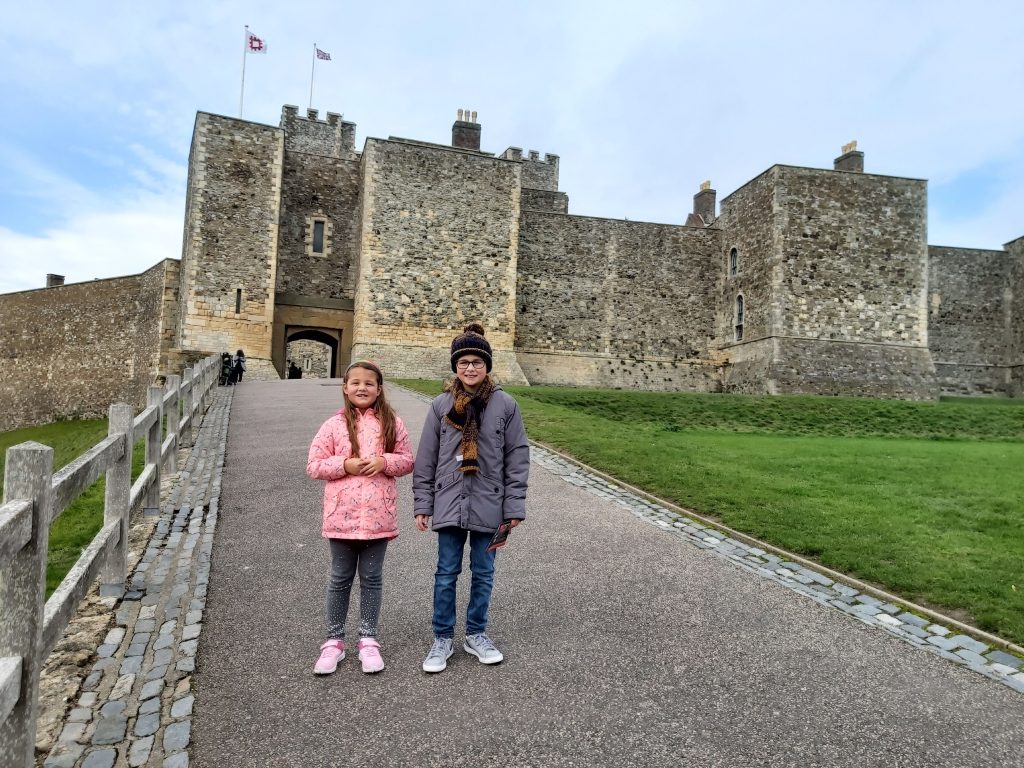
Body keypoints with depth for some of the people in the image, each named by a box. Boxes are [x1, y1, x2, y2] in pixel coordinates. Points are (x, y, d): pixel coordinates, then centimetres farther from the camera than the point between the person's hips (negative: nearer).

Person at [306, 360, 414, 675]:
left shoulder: (392, 423, 0)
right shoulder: (333, 425, -2)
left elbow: (407, 460, 4)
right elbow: (314, 466, -1)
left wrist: (384, 462, -15)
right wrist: (345, 464, -16)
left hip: (378, 515, 0)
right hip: (342, 515, 0)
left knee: (372, 578, 13)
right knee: (340, 579, 13)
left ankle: (368, 640, 27)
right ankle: (334, 640, 28)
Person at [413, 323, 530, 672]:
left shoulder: (505, 405, -4)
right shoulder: (441, 405, 0)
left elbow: (517, 457, -2)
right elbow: (426, 459, 3)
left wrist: (514, 506, -4)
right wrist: (422, 504, 1)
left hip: (488, 505, 0)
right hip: (449, 504, 1)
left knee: (483, 574, 13)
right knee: (446, 574, 10)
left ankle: (476, 634, 32)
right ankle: (442, 638, 27)